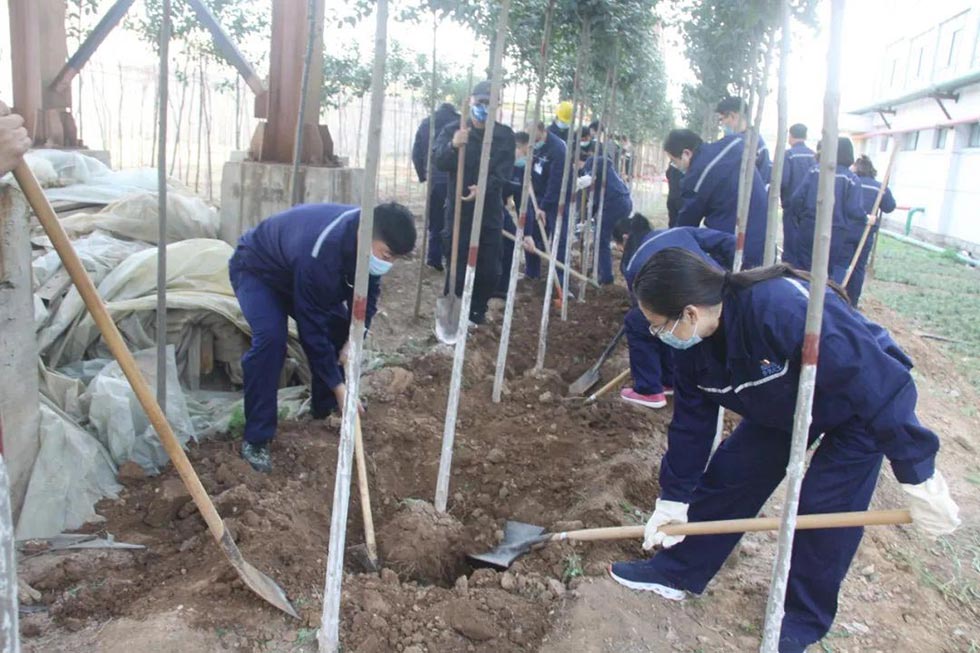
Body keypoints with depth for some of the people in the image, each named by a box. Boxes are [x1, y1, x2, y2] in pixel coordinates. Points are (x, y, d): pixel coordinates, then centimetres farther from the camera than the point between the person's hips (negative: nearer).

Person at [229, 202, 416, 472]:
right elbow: (311, 326, -36)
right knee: (270, 337, -29)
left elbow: (367, 293, -6)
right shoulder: (319, 254, -44)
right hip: (256, 269, -8)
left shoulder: (369, 240, -22)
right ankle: (255, 439, -18)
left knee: (340, 327, -1)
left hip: (297, 269, 8)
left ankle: (325, 409, 18)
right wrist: (337, 385, -31)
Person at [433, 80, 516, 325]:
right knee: (458, 270, -2)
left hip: (491, 213, 2)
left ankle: (477, 312, 28)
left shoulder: (505, 135, 4)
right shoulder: (453, 130, 1)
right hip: (459, 213, -2)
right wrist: (452, 146, -38)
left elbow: (504, 172, -6)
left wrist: (484, 188, -25)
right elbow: (439, 161, -16)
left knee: (489, 272, 7)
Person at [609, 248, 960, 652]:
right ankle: (676, 573, 19)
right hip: (783, 406, 6)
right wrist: (673, 499, 1)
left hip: (865, 405, -6)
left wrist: (918, 477, -30)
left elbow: (882, 383, -37)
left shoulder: (783, 309, -43)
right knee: (728, 473, 3)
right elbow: (691, 422, -5)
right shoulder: (693, 344, -17)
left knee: (822, 507, -9)